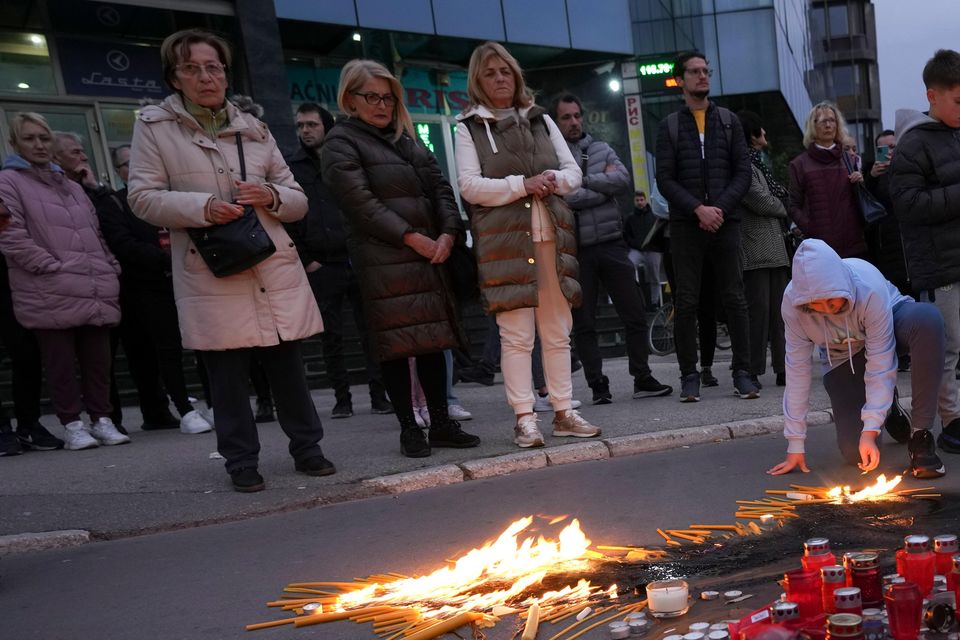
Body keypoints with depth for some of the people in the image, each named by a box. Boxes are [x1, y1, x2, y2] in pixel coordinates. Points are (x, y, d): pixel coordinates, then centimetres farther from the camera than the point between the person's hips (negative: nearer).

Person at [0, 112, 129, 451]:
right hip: (50, 295, -5)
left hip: (96, 292, 5)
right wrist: (53, 266, -12)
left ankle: (101, 419, 14)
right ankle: (72, 425, 7)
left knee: (97, 359, 5)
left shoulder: (72, 186, 23)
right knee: (61, 362, -2)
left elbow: (95, 233, 27)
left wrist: (110, 267, 14)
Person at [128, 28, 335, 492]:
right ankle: (241, 461, 14)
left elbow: (298, 200, 15)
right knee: (226, 370, 1)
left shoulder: (253, 128, 14)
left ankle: (306, 447, 20)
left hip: (274, 266, 3)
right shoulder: (153, 125, 5)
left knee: (287, 362, 6)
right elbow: (143, 197, -2)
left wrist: (271, 197, -8)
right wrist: (201, 207, -18)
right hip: (210, 270, -3)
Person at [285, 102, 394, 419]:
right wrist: (305, 261, -3)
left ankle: (379, 395, 7)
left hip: (358, 260, 0)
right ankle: (342, 399, 12)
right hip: (321, 266, 0)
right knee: (331, 336, 3)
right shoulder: (291, 167, 7)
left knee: (370, 331, 1)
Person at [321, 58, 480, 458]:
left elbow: (440, 187, 14)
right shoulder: (341, 144, 1)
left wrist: (448, 232, -4)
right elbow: (359, 201, -11)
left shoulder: (407, 139, 21)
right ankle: (409, 429, 6)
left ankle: (441, 423, 14)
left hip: (430, 255, 6)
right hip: (382, 259, -6)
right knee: (396, 344, -3)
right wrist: (412, 238, -14)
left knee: (433, 338, 6)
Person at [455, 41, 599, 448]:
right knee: (516, 334, -7)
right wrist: (522, 184, -13)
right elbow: (469, 186, -6)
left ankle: (564, 412, 12)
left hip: (552, 235, 4)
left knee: (557, 331, 6)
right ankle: (524, 419, -2)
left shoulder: (541, 120, 19)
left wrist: (554, 180, -6)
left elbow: (574, 171, 16)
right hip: (504, 239, -4)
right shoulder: (469, 127, 5)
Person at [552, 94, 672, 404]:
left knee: (635, 313, 4)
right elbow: (562, 197, -17)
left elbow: (623, 180, -3)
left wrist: (584, 181, -9)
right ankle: (598, 386, 12)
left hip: (611, 243, 4)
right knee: (583, 323, 3)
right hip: (576, 249, -3)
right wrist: (604, 185, -7)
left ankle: (642, 378, 15)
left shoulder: (601, 148, 12)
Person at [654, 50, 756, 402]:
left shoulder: (728, 121, 14)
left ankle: (742, 372, 7)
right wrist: (699, 210, -12)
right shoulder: (669, 126, 9)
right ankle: (689, 375, 7)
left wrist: (720, 208, -9)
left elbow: (743, 172, 6)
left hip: (725, 222, 1)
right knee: (687, 302, 0)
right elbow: (665, 179, 0)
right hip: (686, 225, -1)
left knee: (734, 299, 1)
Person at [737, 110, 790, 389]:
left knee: (779, 308, 8)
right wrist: (783, 209, 4)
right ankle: (752, 372, -5)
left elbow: (775, 196, 22)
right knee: (758, 308, -9)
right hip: (755, 248, -10)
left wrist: (782, 220, 4)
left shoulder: (757, 162, 23)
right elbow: (760, 201, -14)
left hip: (774, 247, 10)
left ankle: (783, 368, 12)